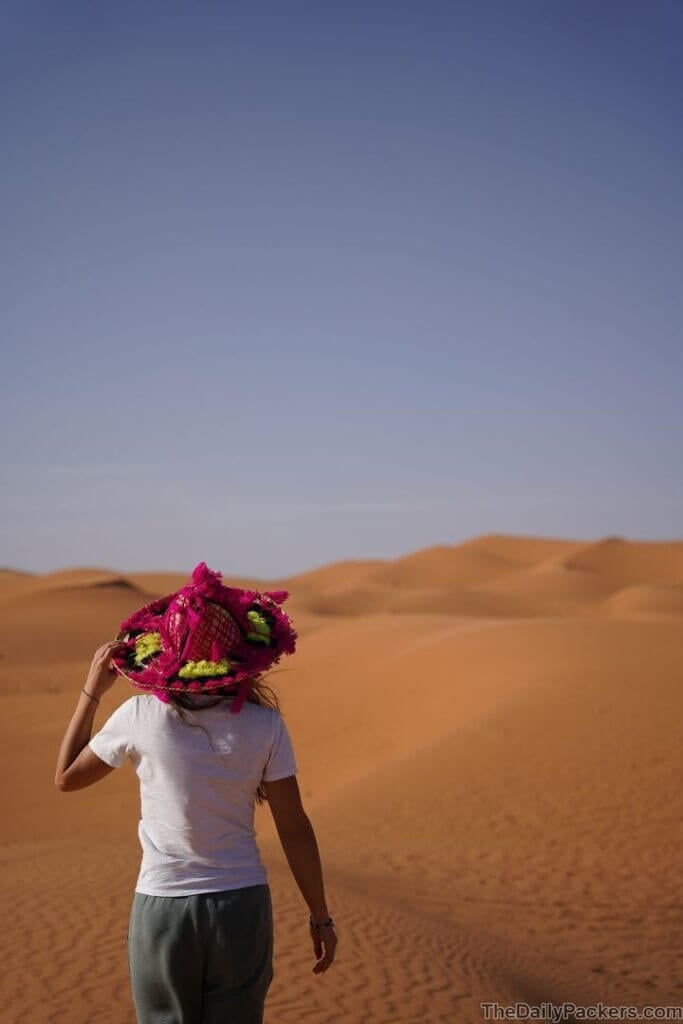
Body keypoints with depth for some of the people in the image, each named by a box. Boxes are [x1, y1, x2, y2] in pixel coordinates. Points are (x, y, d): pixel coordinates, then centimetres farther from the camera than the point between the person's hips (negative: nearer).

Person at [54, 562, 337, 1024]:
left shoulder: (140, 718, -11)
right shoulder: (264, 725, -10)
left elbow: (67, 777, 5)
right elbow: (294, 828, -6)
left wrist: (92, 691, 10)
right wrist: (321, 917, 4)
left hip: (162, 907, -1)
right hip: (242, 904, 1)